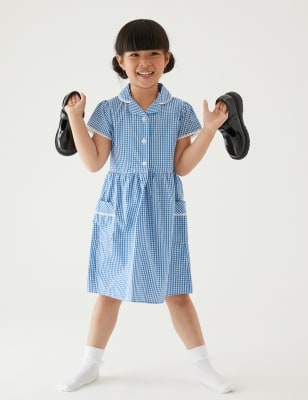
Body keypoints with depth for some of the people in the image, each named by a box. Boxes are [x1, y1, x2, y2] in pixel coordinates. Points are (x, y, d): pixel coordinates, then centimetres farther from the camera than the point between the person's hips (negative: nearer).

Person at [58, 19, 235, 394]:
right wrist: (75, 118, -11)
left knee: (176, 291, 5)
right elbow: (94, 163, -5)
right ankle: (90, 365, 28)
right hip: (118, 209, 1)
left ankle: (203, 367, 21)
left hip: (163, 210, 0)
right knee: (109, 289, 11)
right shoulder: (109, 110, -1)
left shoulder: (180, 110, -1)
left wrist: (209, 129, -12)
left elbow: (181, 166, -4)